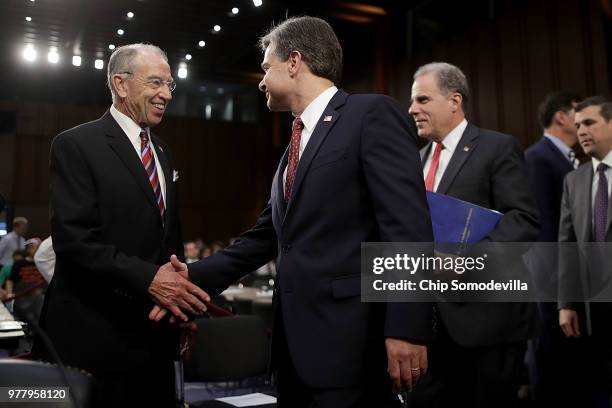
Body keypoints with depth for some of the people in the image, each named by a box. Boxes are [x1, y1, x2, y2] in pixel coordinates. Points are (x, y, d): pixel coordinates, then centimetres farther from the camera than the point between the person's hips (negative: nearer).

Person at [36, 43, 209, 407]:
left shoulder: (163, 152, 15)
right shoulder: (76, 145, -9)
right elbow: (74, 238, -19)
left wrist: (182, 296, 5)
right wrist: (148, 278, -25)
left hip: (154, 333, 7)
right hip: (95, 335, -7)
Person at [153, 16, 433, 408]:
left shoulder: (373, 114, -7)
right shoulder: (297, 145, 18)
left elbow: (408, 224, -16)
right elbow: (266, 235, 16)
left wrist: (406, 327, -21)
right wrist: (197, 276, 8)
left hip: (349, 339, -8)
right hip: (297, 340, 8)